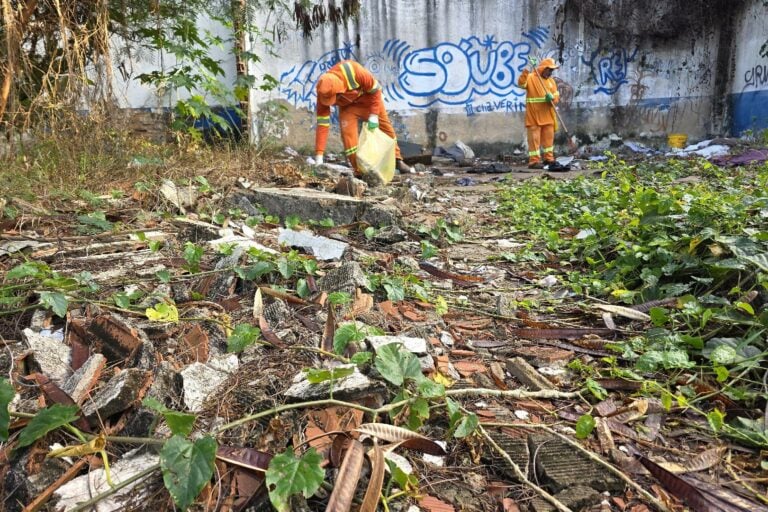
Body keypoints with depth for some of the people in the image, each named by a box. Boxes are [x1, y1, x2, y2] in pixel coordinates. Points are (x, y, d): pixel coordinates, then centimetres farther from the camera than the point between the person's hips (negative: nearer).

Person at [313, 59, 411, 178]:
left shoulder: (354, 71, -41)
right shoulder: (323, 91, -31)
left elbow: (375, 89, -24)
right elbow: (322, 123, -29)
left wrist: (373, 115, -26)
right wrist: (319, 156, -31)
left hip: (368, 96, -1)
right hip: (348, 105, 1)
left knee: (385, 126, 3)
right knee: (347, 132, -18)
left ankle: (397, 160, 22)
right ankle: (359, 171, -9)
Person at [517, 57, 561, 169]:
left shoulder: (551, 81, 15)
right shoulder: (531, 77, -3)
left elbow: (556, 97, 10)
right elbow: (521, 84, -22)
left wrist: (552, 98, -13)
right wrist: (527, 70, -36)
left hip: (547, 116, 6)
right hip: (534, 116, -6)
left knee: (548, 137, 12)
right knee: (534, 138, -6)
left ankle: (549, 159, 23)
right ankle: (534, 161, -3)